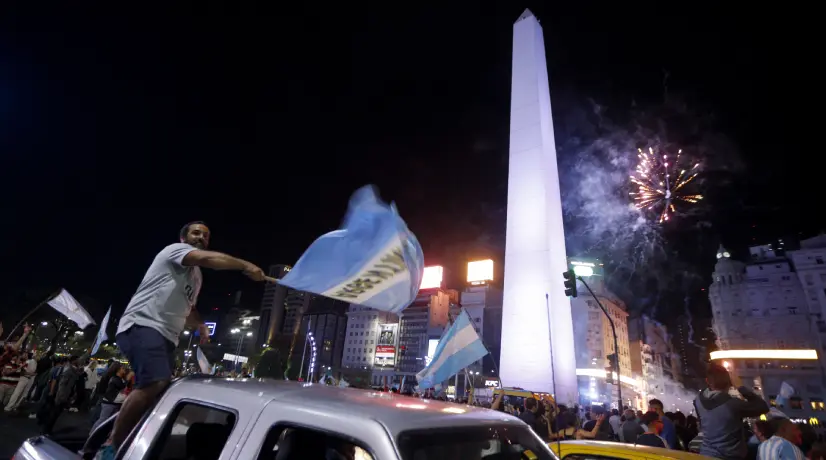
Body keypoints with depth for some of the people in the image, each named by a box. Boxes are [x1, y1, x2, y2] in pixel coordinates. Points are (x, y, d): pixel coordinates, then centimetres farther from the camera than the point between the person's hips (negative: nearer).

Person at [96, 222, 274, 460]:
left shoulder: (195, 276, 28)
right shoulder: (175, 249, 1)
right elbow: (208, 258, -21)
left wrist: (201, 324, 24)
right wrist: (245, 266, -26)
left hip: (166, 335, 10)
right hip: (142, 325, -10)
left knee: (162, 390, 6)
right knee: (155, 383, -29)